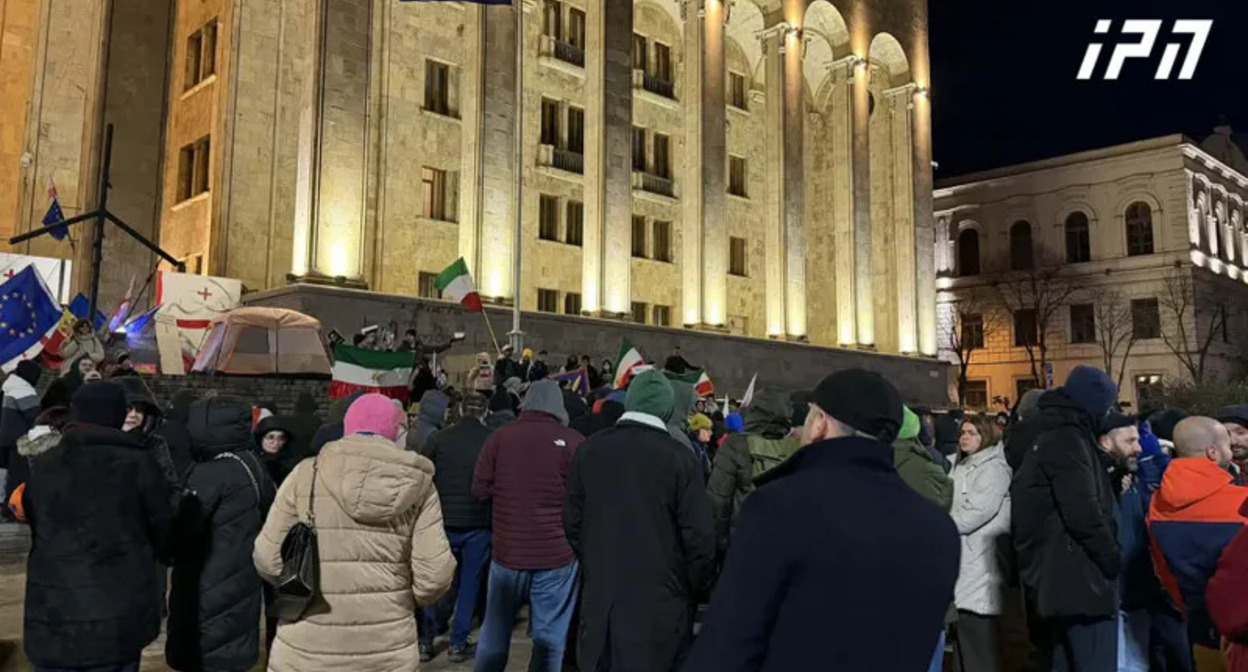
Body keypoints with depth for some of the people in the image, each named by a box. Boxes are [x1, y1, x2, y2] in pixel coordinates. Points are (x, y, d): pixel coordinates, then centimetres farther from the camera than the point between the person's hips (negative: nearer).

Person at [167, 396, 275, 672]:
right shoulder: (252, 465, 7)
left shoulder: (211, 473, -17)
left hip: (209, 594, -8)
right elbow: (266, 519, 16)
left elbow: (179, 527, -15)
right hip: (240, 588, 8)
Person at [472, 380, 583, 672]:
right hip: (557, 553, -2)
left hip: (508, 550, 2)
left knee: (495, 632, 18)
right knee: (549, 636, 7)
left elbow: (480, 489, 3)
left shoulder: (499, 437, -4)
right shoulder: (573, 442, -9)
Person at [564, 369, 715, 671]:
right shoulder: (680, 458, -13)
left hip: (602, 596, 3)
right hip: (662, 600, -3)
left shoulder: (588, 451, -2)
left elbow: (572, 524, 4)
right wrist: (690, 594, 4)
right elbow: (699, 538, -12)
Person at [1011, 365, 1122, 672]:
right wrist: (1113, 560, -9)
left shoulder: (1045, 438, 18)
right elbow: (1083, 512, -21)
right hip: (1078, 578, -10)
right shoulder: (1068, 439, -12)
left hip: (1051, 578, 10)